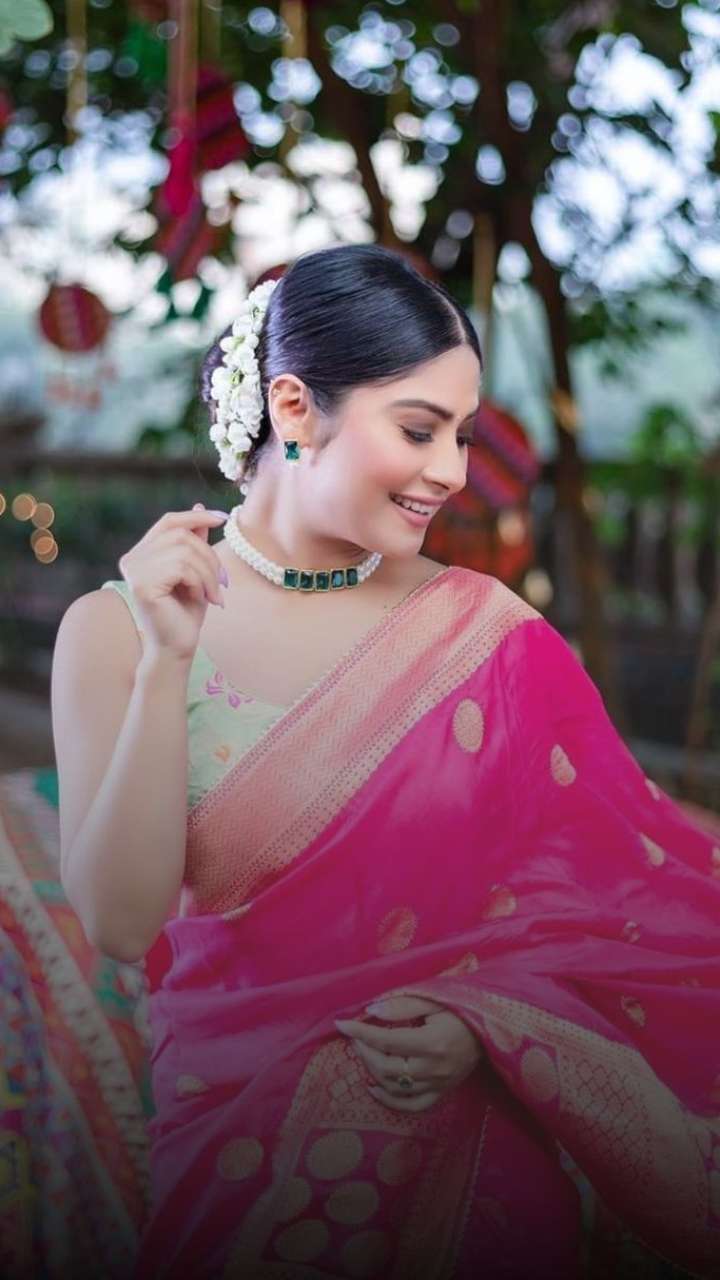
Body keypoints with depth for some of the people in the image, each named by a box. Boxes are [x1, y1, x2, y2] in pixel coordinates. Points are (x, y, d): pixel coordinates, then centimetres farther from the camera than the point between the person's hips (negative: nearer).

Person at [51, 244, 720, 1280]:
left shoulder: (482, 627, -1)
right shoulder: (117, 628, -3)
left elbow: (599, 895, 2)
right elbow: (121, 922, -12)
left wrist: (482, 1026, -14)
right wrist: (168, 666, -20)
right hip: (246, 1142, 0)